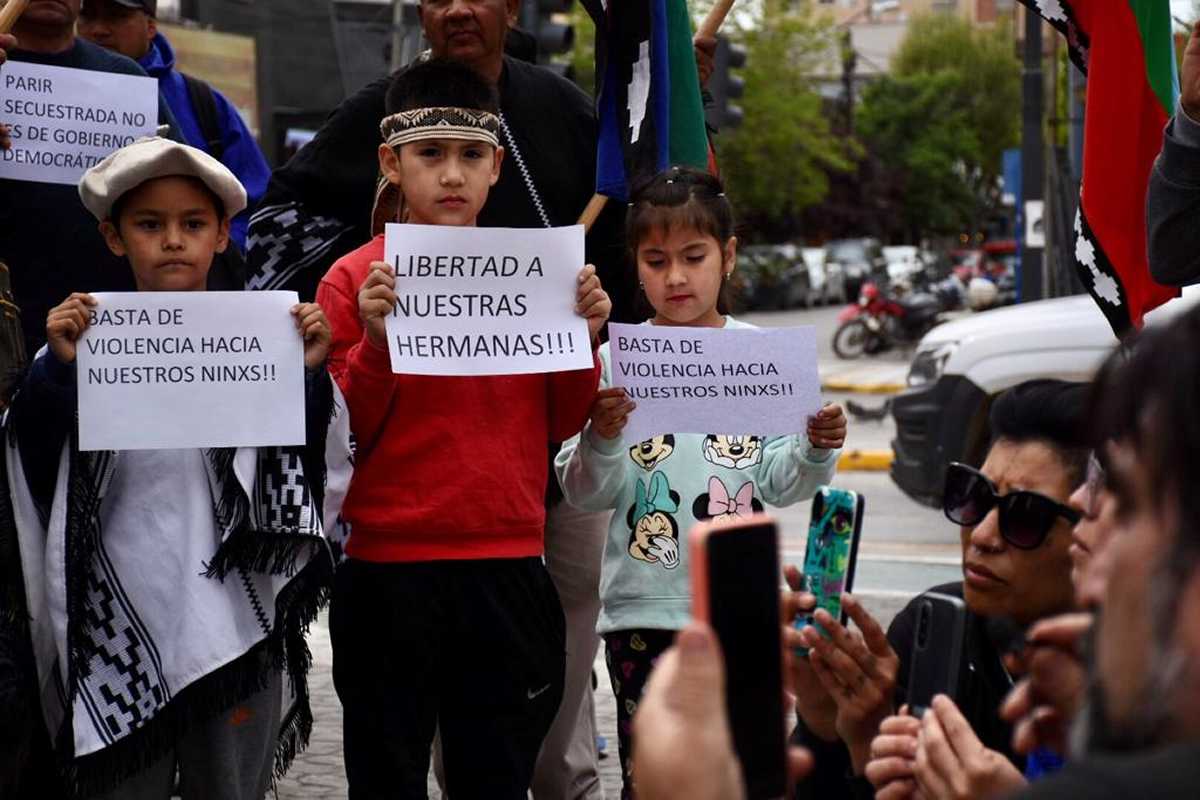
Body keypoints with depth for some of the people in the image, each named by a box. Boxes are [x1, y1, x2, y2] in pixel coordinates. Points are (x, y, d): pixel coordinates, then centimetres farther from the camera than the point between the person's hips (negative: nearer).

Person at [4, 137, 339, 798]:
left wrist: (311, 374, -11)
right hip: (120, 618, 0)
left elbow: (306, 468, 3)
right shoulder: (84, 341, 4)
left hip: (235, 618, 0)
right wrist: (58, 370, -16)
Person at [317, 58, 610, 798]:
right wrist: (375, 340, -19)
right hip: (388, 570, -3)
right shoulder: (357, 280, -3)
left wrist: (584, 337, -6)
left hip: (510, 564, 3)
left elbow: (560, 424, 10)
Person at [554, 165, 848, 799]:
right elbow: (587, 494, -1)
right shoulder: (617, 358, 0)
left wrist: (817, 450, -13)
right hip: (645, 605, -1)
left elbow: (776, 483, 6)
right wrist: (602, 438, -20)